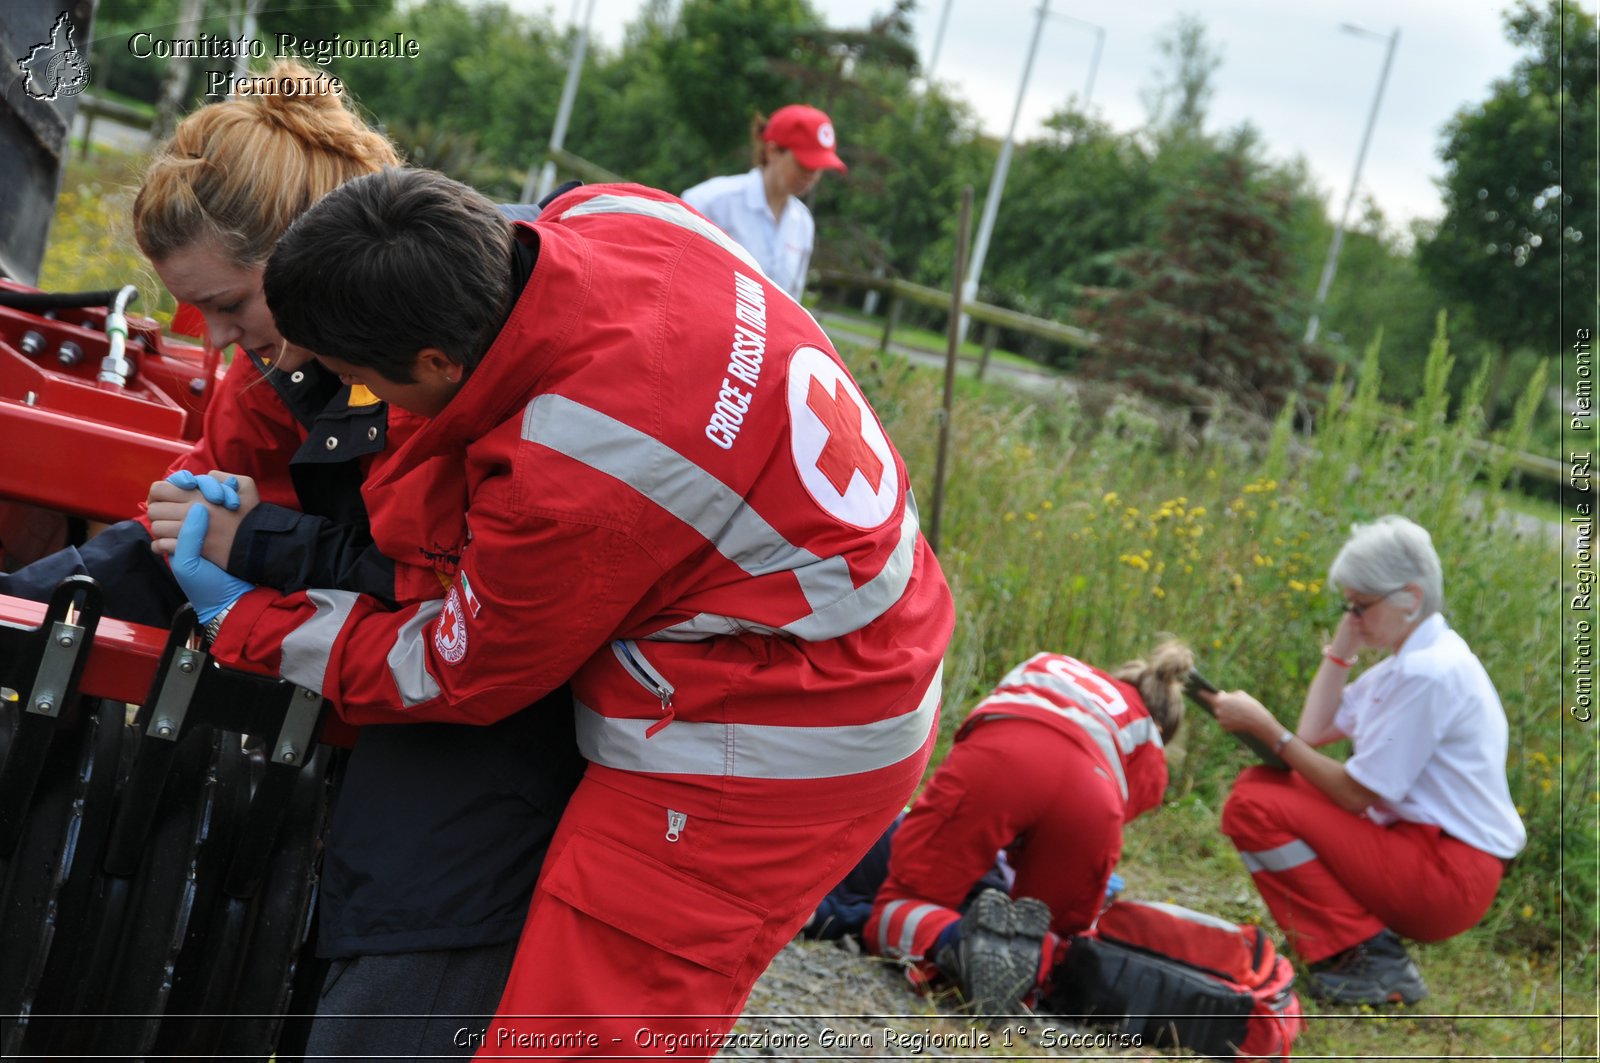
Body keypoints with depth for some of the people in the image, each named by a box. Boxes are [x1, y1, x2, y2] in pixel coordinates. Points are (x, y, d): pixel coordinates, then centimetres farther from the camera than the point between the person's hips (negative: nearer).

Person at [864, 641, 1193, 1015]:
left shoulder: (1046, 665, 44)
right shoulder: (1150, 755, 36)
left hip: (995, 760, 0)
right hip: (1091, 803, 0)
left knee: (894, 914, 8)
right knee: (1050, 943, 21)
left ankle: (954, 941, -27)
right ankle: (1034, 953, -17)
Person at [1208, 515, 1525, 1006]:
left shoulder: (1428, 673, -19)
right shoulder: (1407, 660, 12)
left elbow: (1354, 795, -19)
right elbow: (1314, 733, 9)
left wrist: (1265, 728, -17)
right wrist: (1343, 646, 7)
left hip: (1450, 876, -10)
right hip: (1416, 841, 10)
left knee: (1254, 809, -17)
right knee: (1258, 782, 10)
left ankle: (1371, 959, -10)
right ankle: (1346, 942, 5)